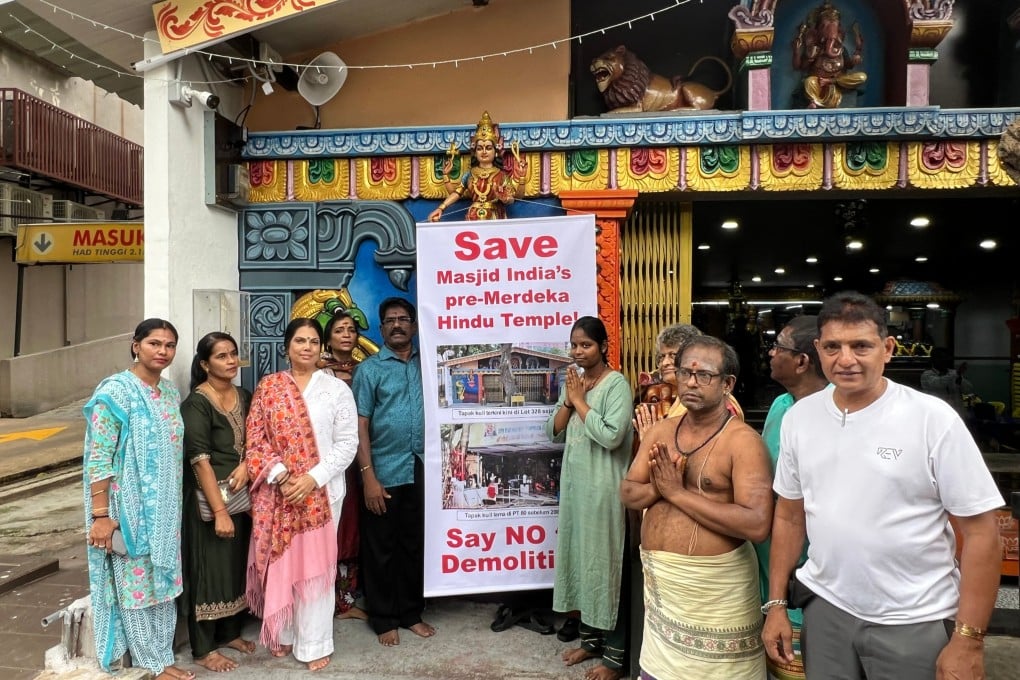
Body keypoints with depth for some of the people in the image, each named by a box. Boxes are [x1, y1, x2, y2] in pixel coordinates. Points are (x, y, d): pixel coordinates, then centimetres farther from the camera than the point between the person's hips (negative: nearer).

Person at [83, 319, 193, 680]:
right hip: (131, 507, -7)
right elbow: (99, 457, -16)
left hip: (165, 508, 7)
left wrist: (173, 506, 15)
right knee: (136, 582, 7)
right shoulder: (115, 391, -14)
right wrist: (101, 515, -19)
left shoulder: (171, 391, 7)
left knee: (163, 580, 15)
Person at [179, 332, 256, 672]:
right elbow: (199, 460, -20)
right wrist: (219, 511, -23)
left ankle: (231, 633, 33)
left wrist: (246, 465, -10)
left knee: (237, 566, 16)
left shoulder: (244, 396, 5)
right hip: (208, 499, -6)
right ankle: (203, 649, 18)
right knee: (209, 568, 3)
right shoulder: (196, 404, -15)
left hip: (241, 495, 7)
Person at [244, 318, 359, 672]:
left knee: (316, 565, 4)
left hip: (322, 491, -1)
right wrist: (279, 475, -12)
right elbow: (255, 439, 1)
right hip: (277, 492, 2)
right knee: (281, 562, 10)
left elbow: (347, 443, -4)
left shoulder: (337, 388, 0)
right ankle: (284, 634, 30)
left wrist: (313, 478, -14)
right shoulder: (268, 387, 5)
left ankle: (315, 643, 18)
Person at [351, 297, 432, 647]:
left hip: (422, 470, 3)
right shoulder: (369, 369, -1)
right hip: (385, 473, -3)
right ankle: (384, 619, 23)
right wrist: (368, 476, -12)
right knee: (381, 548, 8)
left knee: (416, 545, 13)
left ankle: (412, 613, 29)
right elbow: (360, 426, -6)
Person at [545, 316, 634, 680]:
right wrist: (568, 400, -7)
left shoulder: (617, 384, -11)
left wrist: (580, 401, -15)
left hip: (603, 486, -7)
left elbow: (611, 435, -23)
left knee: (605, 562, 1)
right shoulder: (573, 381, 10)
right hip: (574, 482, 7)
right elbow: (554, 432, 9)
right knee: (579, 557, 14)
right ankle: (590, 638, 31)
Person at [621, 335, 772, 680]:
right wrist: (660, 486, -18)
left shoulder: (743, 440, -15)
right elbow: (628, 494, 5)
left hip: (715, 586, -5)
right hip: (659, 579, 6)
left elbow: (757, 524, -24)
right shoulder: (660, 431, 5)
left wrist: (678, 492, -21)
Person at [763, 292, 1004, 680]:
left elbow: (980, 532, -10)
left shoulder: (933, 419, -13)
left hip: (915, 622, -3)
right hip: (825, 608, 3)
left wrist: (968, 641, -12)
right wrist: (776, 603, 6)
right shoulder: (799, 418, -1)